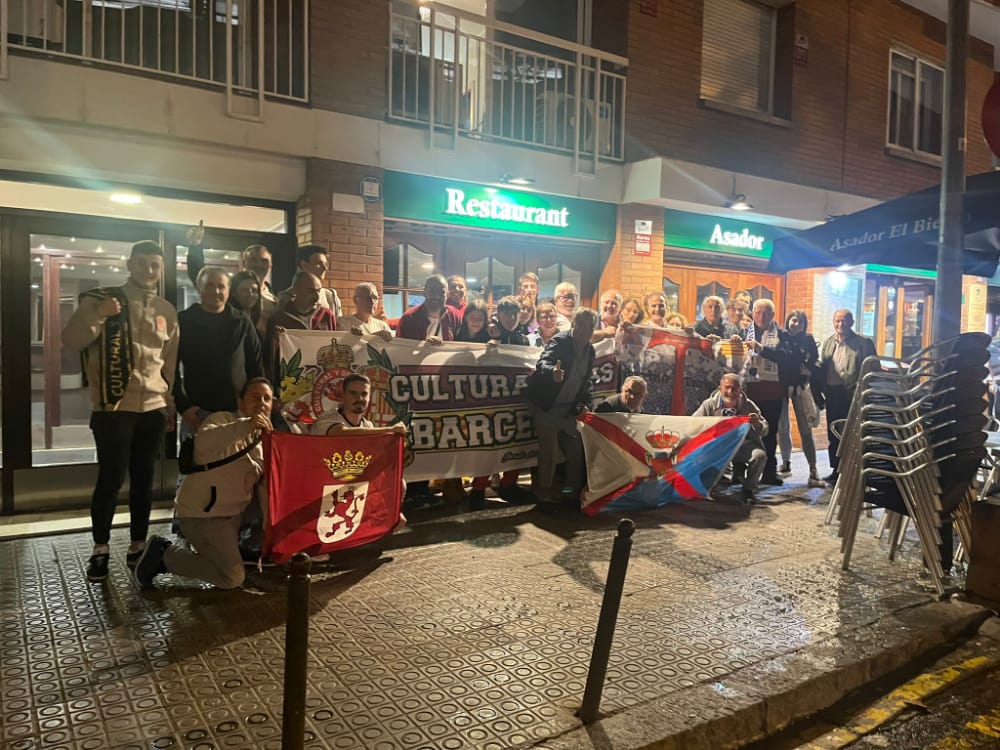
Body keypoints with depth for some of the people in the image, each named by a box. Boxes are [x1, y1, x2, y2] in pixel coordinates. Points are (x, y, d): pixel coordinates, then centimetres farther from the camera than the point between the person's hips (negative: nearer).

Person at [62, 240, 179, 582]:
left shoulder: (167, 311, 12)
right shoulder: (102, 299, 1)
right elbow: (70, 340, -7)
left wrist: (171, 405, 15)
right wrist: (97, 315, -24)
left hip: (153, 408, 4)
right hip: (114, 407, -3)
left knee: (144, 480, 8)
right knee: (111, 478, -2)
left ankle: (138, 545, 19)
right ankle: (100, 548, 13)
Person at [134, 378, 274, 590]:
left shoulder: (264, 436, 11)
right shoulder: (222, 419, -13)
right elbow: (203, 442, -36)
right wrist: (246, 426, -49)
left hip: (235, 512, 8)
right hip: (203, 513, -8)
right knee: (232, 578, -12)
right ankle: (164, 554, 3)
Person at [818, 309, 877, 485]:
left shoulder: (863, 343, -2)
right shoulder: (828, 343, 14)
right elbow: (821, 368, 13)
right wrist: (823, 390, 3)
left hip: (853, 396, -5)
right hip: (832, 395, 5)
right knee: (833, 435, 10)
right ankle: (836, 470, 21)